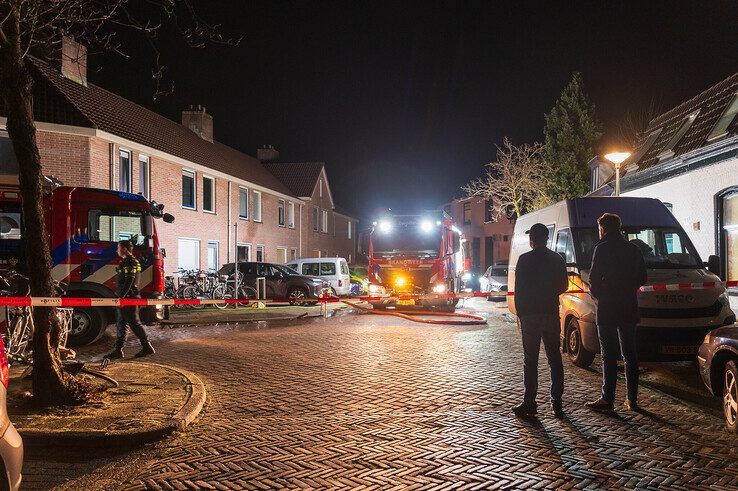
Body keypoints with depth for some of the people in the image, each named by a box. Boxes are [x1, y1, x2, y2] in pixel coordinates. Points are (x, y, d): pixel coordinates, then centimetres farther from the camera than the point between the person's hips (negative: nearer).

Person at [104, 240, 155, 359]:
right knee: (121, 323, 10)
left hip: (129, 298, -11)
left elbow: (129, 282, -22)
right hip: (125, 298, 11)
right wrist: (120, 296, 23)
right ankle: (118, 349, 14)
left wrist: (121, 297, -24)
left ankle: (147, 347, -3)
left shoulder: (131, 263, -14)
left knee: (134, 323, -7)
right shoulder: (125, 262, 19)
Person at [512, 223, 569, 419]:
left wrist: (520, 313, -1)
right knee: (555, 359, 10)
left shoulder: (525, 259, -7)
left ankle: (529, 403, 3)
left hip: (530, 315, -4)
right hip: (551, 314, 4)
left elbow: (518, 289, -8)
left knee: (530, 360, 1)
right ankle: (557, 403, 12)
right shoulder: (557, 259, 6)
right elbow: (563, 286, 13)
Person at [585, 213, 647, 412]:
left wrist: (596, 294, 5)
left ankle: (607, 399, 1)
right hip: (629, 308, 6)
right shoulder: (634, 249, 10)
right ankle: (632, 399, 15)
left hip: (607, 309, -6)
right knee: (630, 355, 11)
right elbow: (643, 278, 13)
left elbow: (594, 278, -13)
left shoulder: (602, 248, -10)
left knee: (609, 355, -2)